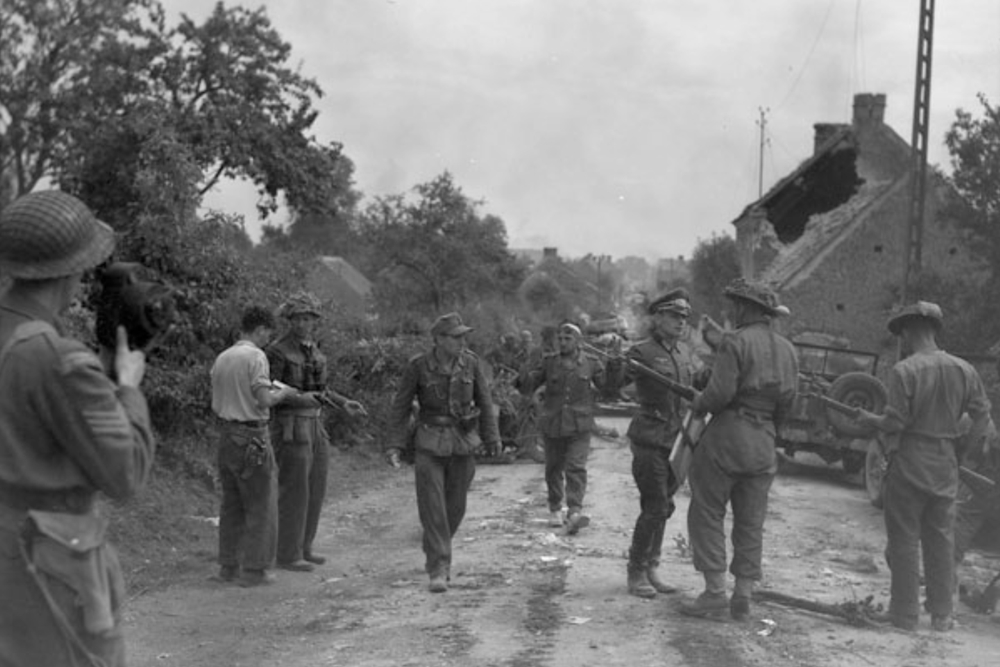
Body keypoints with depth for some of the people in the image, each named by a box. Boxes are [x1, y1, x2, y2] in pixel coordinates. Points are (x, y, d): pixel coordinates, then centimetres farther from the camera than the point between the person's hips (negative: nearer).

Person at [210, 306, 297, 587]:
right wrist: (283, 392, 0)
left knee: (232, 504, 13)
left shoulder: (221, 359, 11)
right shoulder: (255, 356, -12)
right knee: (261, 505, 0)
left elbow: (215, 404, 14)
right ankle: (253, 569, 2)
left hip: (226, 434, 8)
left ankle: (228, 566, 18)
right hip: (251, 435, -8)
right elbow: (264, 400, -19)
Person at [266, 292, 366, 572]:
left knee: (315, 490, 11)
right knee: (294, 492, -4)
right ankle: (288, 555, 6)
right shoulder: (277, 351, -13)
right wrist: (299, 399, -28)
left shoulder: (312, 349, 11)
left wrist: (343, 403, 7)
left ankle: (302, 547, 23)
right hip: (290, 429, -8)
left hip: (314, 427, 8)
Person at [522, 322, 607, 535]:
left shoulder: (590, 364, 3)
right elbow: (527, 387, 0)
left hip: (579, 426, -2)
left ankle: (575, 512, -23)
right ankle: (555, 509, 29)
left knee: (576, 468, -15)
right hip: (551, 425, 2)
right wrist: (521, 373, -16)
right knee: (554, 469, 11)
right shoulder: (548, 363, 3)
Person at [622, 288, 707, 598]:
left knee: (661, 508, 11)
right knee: (655, 508, -8)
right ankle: (636, 573, 5)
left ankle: (651, 569, 21)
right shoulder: (642, 351, -10)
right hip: (649, 441, -6)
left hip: (677, 440, 6)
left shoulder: (684, 352, 10)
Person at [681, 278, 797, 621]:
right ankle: (743, 598, 11)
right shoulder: (786, 349, 9)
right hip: (763, 445, 6)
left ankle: (715, 591, 0)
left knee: (707, 513, 4)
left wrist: (698, 404, 0)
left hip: (727, 437, -6)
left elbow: (720, 392, -19)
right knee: (750, 522, 11)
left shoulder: (736, 341, -11)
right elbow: (786, 401, 10)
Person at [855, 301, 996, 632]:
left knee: (904, 540, 4)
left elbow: (895, 423, -16)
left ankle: (905, 614, 9)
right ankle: (942, 615, 20)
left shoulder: (904, 371, -14)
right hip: (945, 467, 5)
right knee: (941, 540, 13)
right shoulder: (964, 370, 2)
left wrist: (869, 419, 2)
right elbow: (982, 415, 4)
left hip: (908, 465, -5)